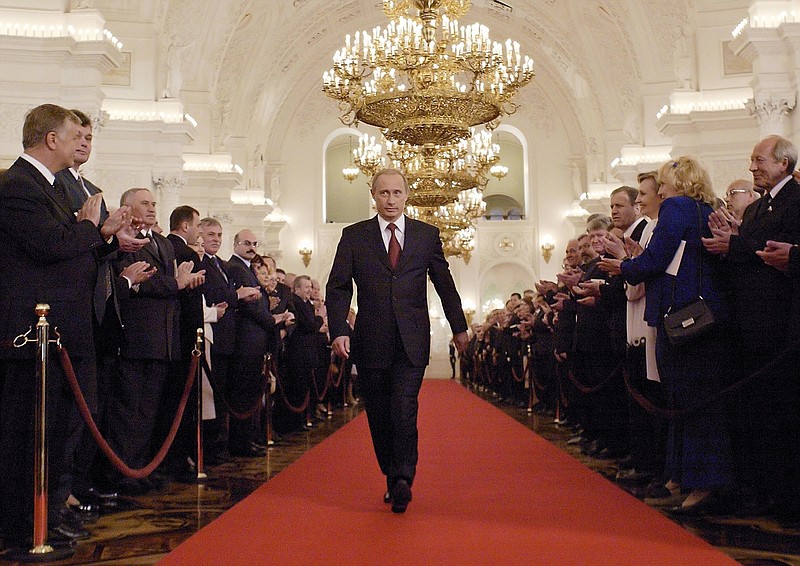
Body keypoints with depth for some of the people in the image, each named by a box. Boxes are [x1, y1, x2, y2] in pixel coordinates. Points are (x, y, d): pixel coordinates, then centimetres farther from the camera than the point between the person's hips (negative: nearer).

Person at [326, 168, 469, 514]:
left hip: (412, 342, -1)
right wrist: (339, 331, -12)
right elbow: (337, 287, 1)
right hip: (370, 341, 1)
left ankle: (402, 481, -7)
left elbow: (444, 284, 15)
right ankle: (393, 478, 23)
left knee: (404, 411, -12)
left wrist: (459, 328, 20)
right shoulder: (354, 236, 5)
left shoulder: (427, 235, 7)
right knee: (379, 417, 8)